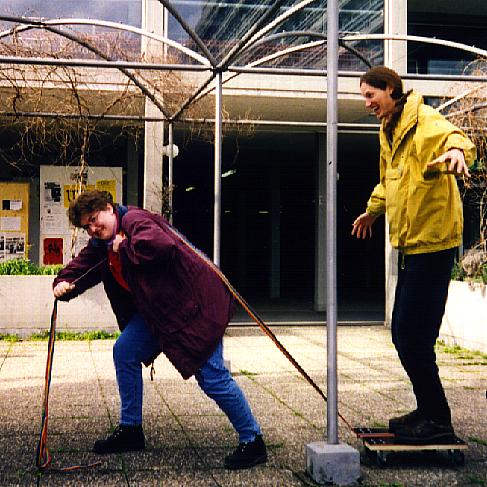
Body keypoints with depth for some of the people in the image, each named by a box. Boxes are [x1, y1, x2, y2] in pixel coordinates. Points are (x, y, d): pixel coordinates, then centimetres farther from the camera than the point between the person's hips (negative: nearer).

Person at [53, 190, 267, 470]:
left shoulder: (134, 220, -19)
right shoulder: (101, 244, 11)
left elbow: (160, 244, -37)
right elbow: (81, 266, 13)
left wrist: (124, 247, -22)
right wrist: (64, 284, -8)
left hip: (193, 304, -10)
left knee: (212, 377, -9)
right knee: (125, 352, 9)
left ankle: (253, 442, 5)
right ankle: (130, 431, 22)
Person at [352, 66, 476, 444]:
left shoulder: (423, 119, -12)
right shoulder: (389, 130, 18)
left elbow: (450, 134, -35)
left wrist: (455, 149, -58)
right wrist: (372, 211, 49)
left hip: (431, 240, -10)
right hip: (411, 242, 10)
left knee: (413, 338, -8)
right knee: (404, 336, 14)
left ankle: (438, 422, 5)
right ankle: (428, 411, 27)